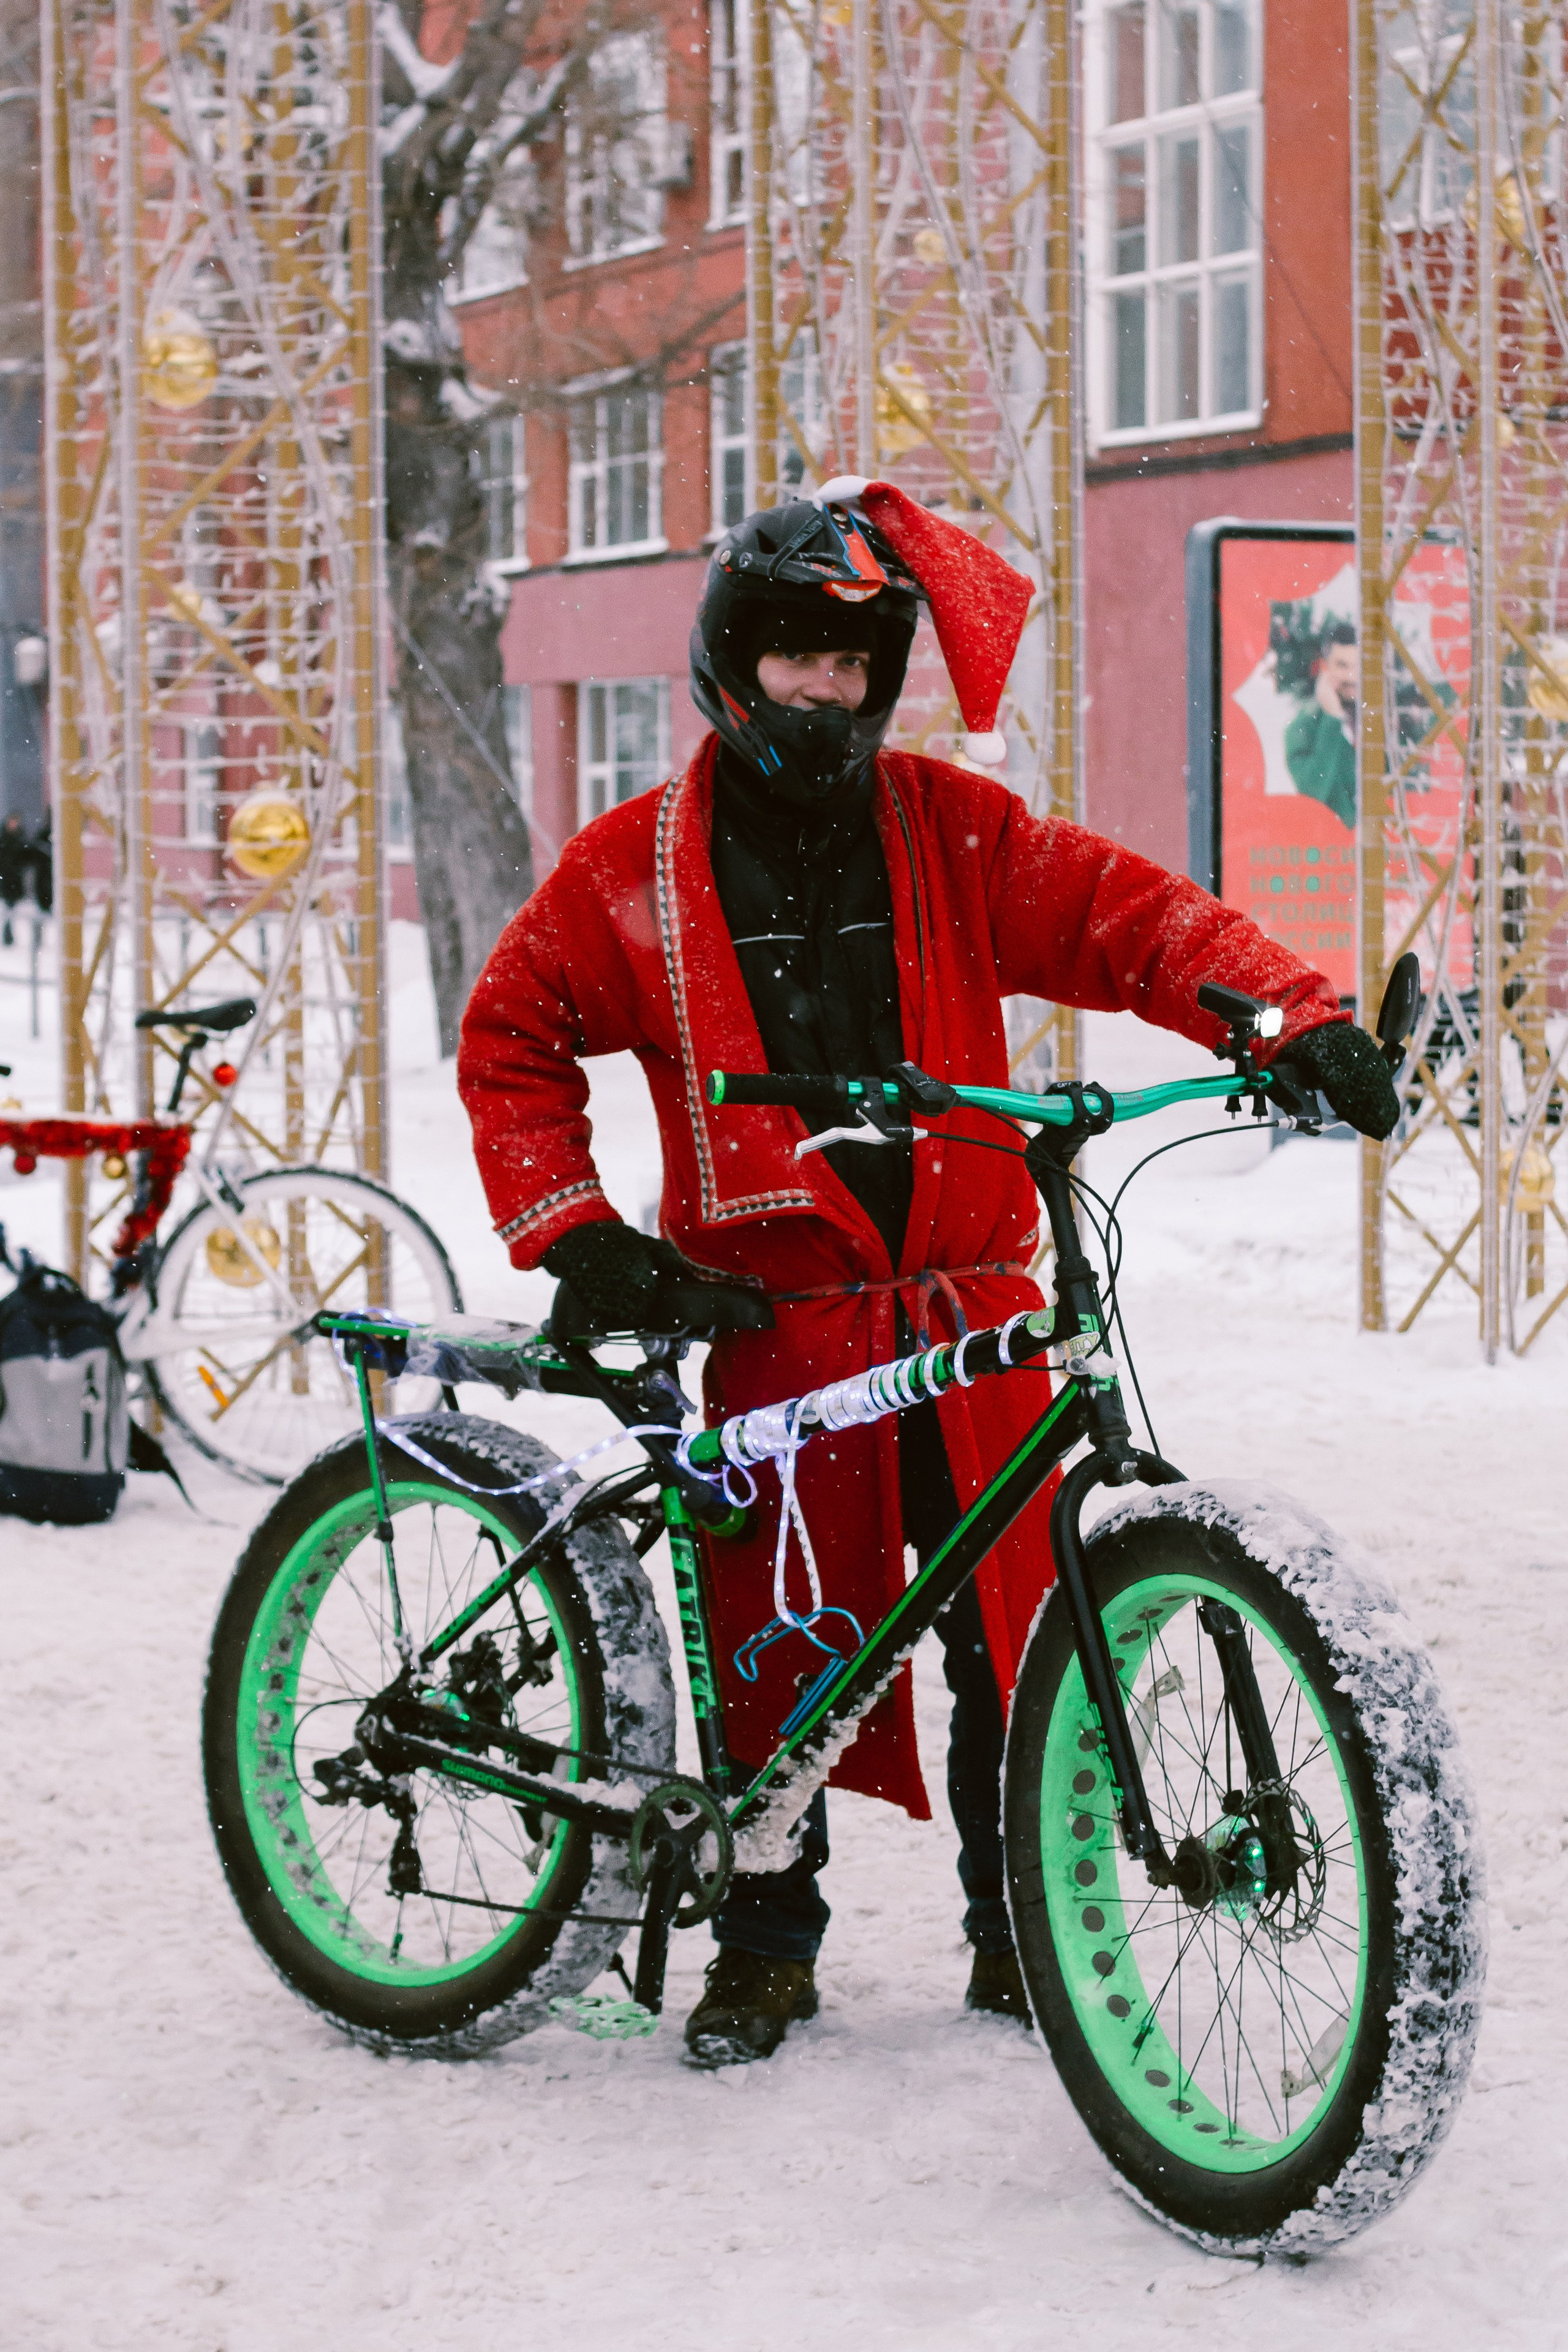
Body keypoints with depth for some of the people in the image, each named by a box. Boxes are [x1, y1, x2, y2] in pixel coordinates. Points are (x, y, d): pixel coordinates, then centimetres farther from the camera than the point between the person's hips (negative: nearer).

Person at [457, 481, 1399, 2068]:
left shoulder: (952, 832, 4)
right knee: (772, 1642, 1)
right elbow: (511, 1044, 10)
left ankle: (1021, 1926, 17)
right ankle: (766, 1943, 17)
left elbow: (1136, 922, -3)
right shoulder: (639, 868, 3)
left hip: (965, 1312, 1)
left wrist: (1293, 1015, -19)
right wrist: (572, 1230, -1)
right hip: (774, 1319, -1)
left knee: (1013, 1633, 2)